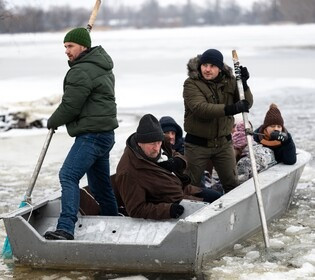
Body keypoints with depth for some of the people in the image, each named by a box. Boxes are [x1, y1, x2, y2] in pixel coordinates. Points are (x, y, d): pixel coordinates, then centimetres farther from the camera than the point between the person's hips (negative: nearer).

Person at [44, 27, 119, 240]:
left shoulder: (82, 71, -15)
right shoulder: (102, 66, 18)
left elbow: (70, 106, -14)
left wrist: (53, 121, 3)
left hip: (92, 135, -11)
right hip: (104, 133, 11)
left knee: (68, 176, -20)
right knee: (100, 184, 19)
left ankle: (66, 228, -32)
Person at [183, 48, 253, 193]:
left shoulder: (229, 81, 0)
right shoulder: (191, 83, -15)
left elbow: (247, 104, -2)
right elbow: (200, 108, -31)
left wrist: (243, 84, -20)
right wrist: (230, 109, -41)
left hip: (223, 143, 4)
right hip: (197, 144, -4)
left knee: (232, 184, 14)